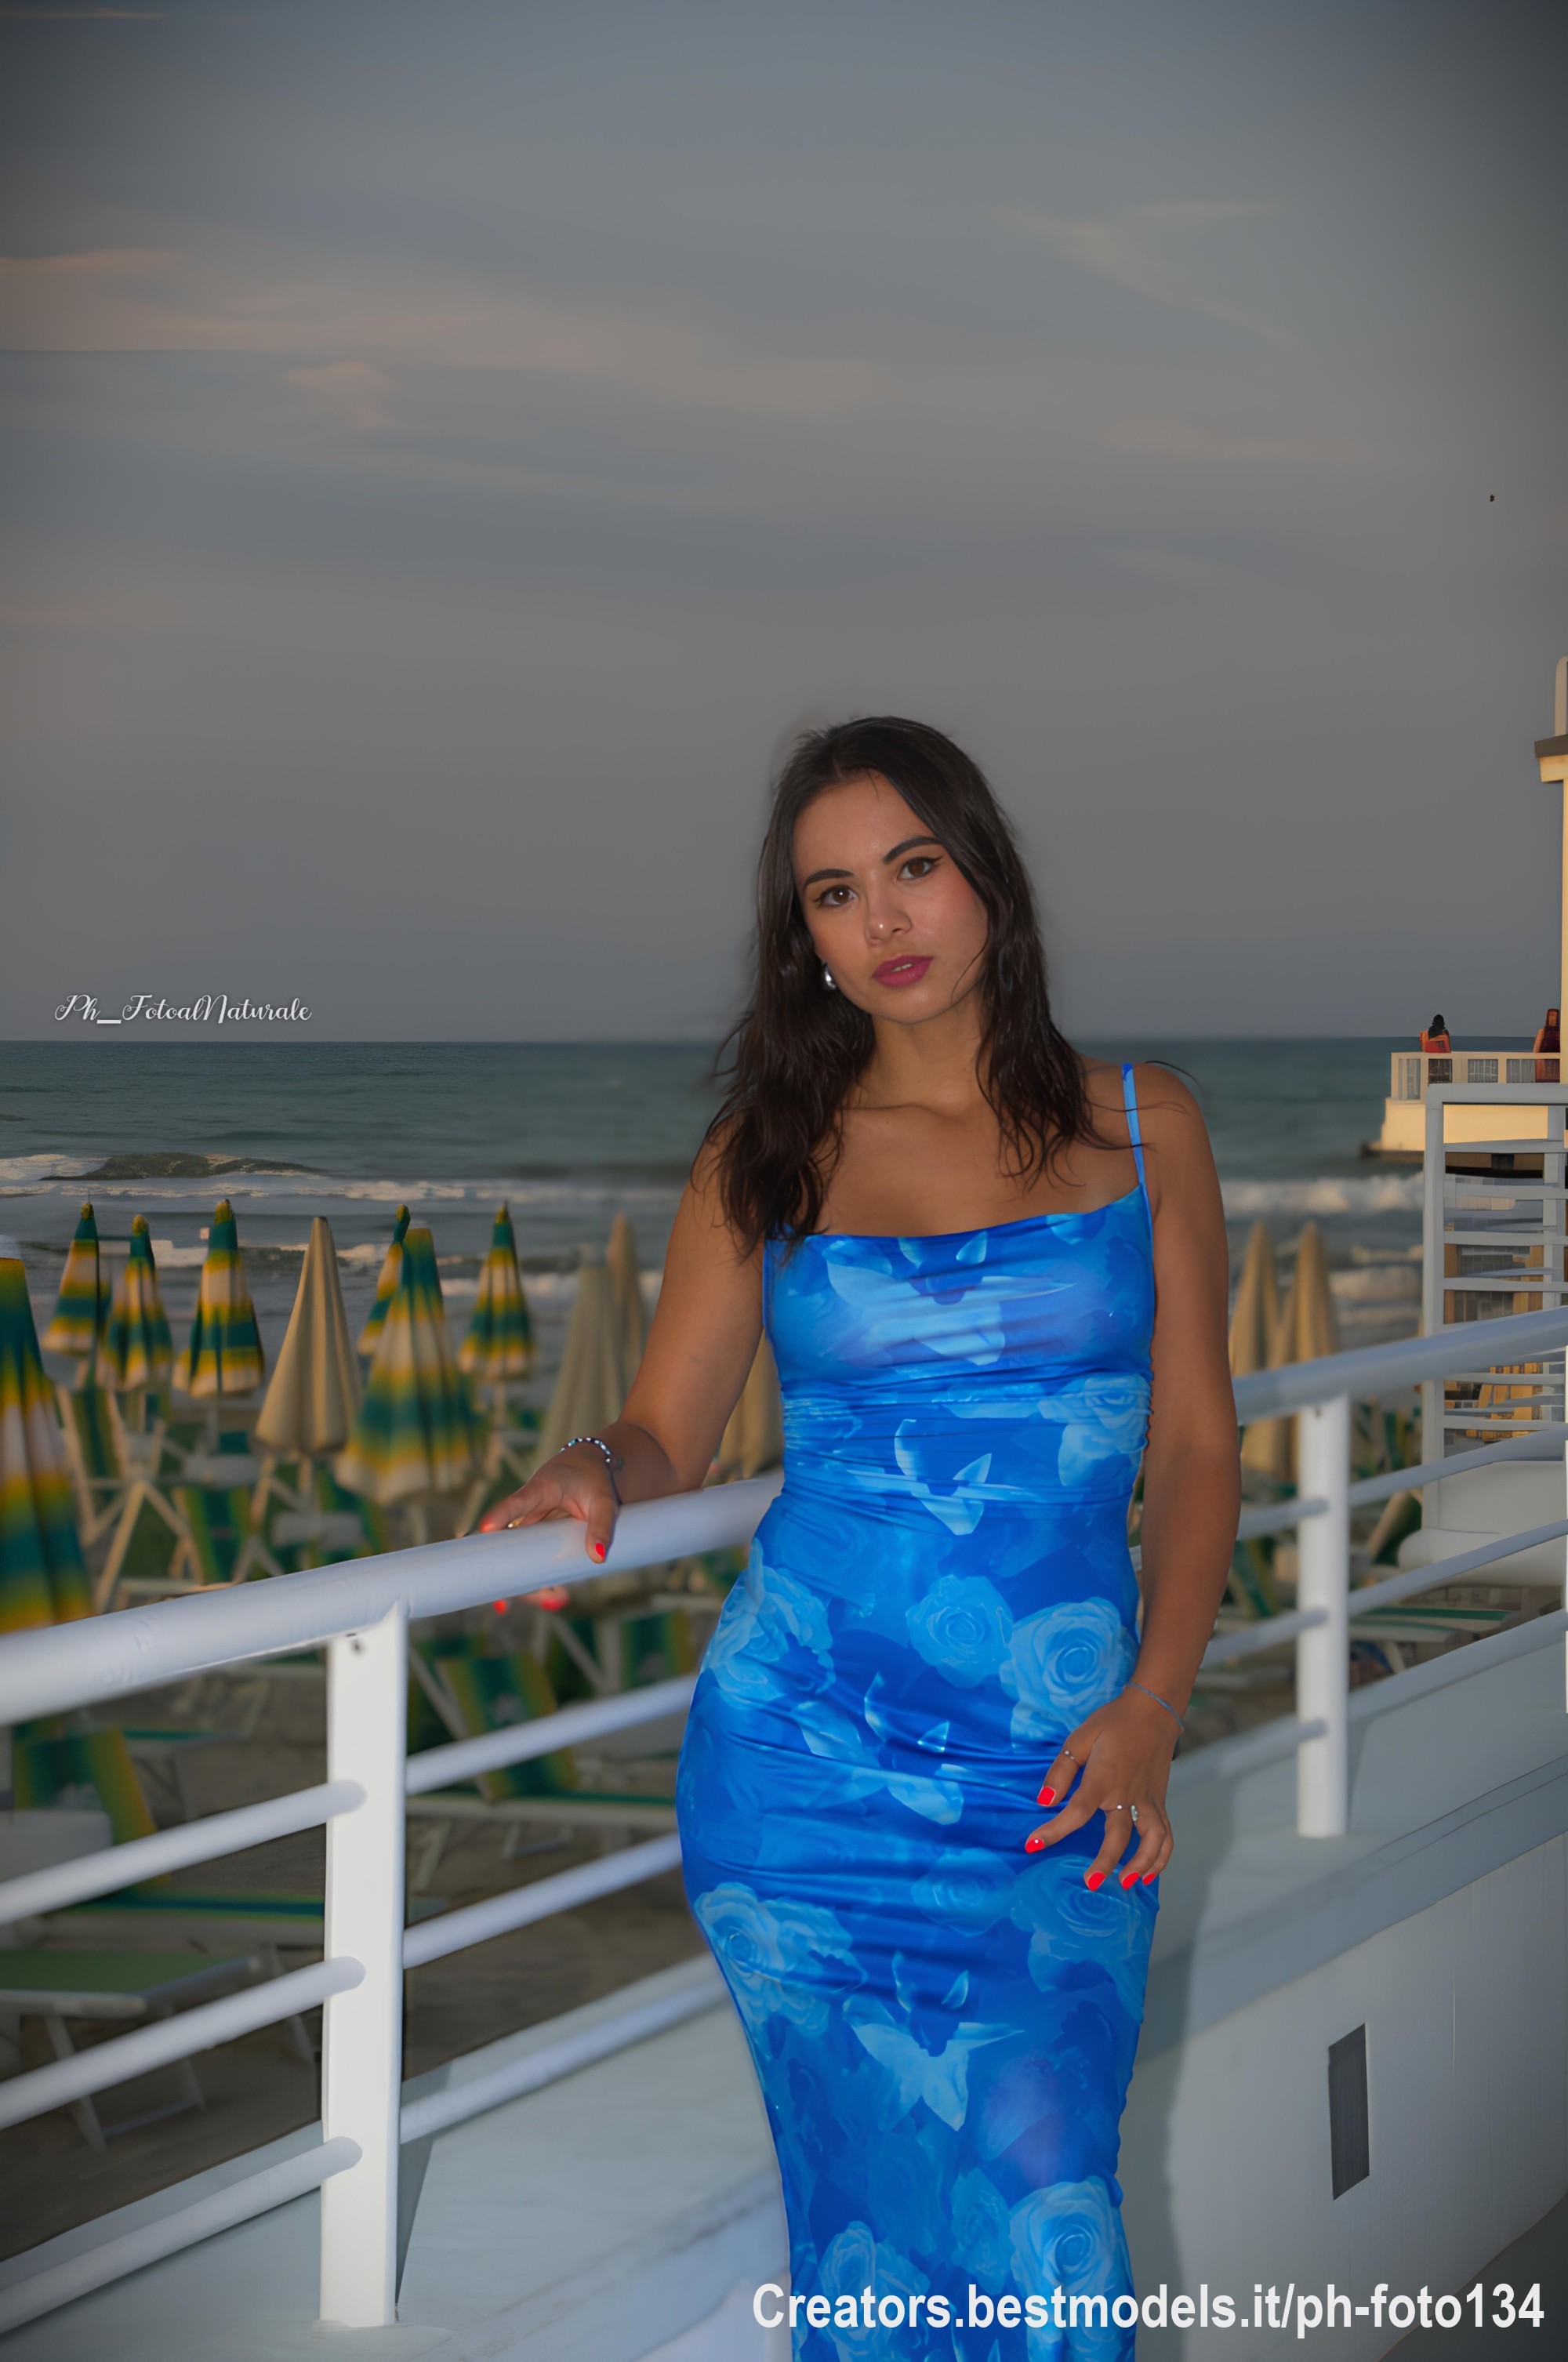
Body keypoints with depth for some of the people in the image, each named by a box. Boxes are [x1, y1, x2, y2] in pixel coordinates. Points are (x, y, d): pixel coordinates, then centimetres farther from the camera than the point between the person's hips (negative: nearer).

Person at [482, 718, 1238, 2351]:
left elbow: (1194, 1441, 7)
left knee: (1043, 2228, -5)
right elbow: (665, 1432, 10)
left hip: (1062, 1782, 0)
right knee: (878, 2213, 2)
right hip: (812, 1759, 0)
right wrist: (591, 1473, -14)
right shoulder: (768, 1158, 9)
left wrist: (1153, 1706, -6)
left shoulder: (1139, 1125, 8)